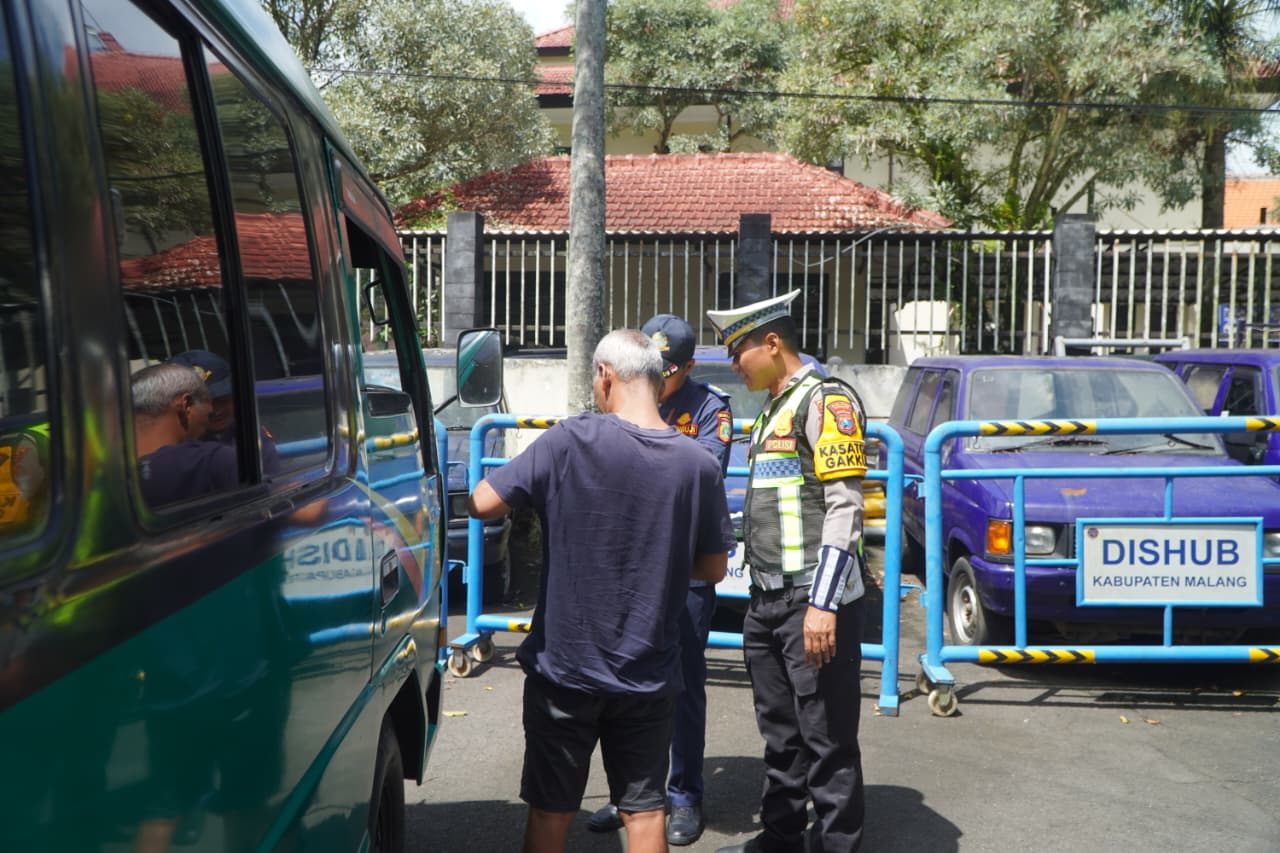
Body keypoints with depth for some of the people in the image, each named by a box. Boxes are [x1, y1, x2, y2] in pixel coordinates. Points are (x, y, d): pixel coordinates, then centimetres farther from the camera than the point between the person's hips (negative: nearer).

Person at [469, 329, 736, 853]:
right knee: (645, 809, 14)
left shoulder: (571, 441, -15)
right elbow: (713, 568, 2)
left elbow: (482, 504, -14)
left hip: (565, 668, -2)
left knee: (551, 808, 14)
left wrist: (539, 497, 4)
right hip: (649, 674, 2)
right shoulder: (699, 465, -6)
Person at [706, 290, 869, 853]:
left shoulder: (825, 400, -9)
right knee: (780, 732, 17)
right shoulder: (773, 410, 19)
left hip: (813, 601, -9)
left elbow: (844, 507, -17)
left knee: (826, 737, -1)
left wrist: (824, 603, -22)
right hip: (766, 600, 9)